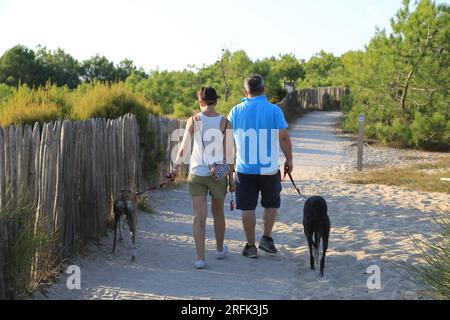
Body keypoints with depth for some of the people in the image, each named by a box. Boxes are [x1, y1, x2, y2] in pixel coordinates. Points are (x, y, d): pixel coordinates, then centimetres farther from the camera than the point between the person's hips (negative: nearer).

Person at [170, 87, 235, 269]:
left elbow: (184, 148, 0)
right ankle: (220, 249, 37)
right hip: (219, 175, 1)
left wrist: (176, 167, 17)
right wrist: (231, 178, 4)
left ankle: (200, 258, -6)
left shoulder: (193, 121, -4)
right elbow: (228, 154, -4)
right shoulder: (225, 123, -4)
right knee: (218, 213, 20)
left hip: (197, 174, -1)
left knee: (199, 217, 1)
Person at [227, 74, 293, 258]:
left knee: (247, 208, 7)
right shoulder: (273, 110, -5)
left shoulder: (236, 111, 1)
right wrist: (289, 160, 1)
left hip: (244, 168, 1)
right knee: (271, 204, 18)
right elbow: (284, 137, -10)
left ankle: (250, 246, 12)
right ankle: (267, 238, 12)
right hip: (269, 167, -1)